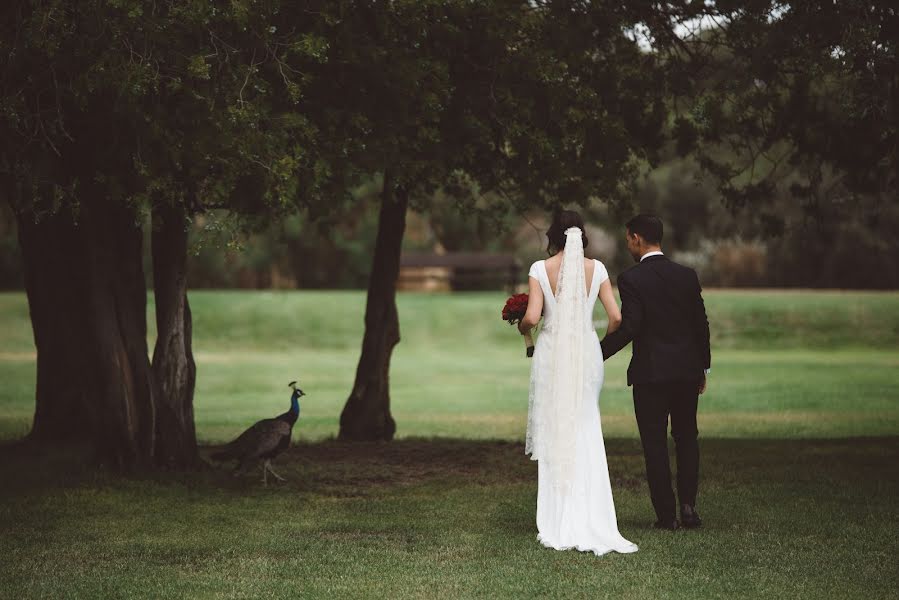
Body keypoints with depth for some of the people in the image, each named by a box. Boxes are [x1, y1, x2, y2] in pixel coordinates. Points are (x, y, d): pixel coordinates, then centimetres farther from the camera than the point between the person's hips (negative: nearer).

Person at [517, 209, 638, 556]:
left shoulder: (540, 269, -5)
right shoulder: (596, 269, 1)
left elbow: (532, 317, -14)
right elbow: (616, 317, -2)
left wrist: (522, 326, 9)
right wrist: (604, 345, 16)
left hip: (552, 356, -2)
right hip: (587, 356, 2)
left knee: (554, 440, 5)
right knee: (586, 442, 7)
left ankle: (557, 527, 5)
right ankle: (590, 525, 0)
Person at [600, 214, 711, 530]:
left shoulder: (631, 279, -11)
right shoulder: (687, 276, 4)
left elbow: (628, 327, -17)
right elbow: (701, 324, 6)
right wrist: (703, 367, 16)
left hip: (650, 373, -4)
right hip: (687, 371, 4)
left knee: (655, 444, 3)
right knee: (687, 438, 15)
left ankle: (666, 514, 3)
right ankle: (688, 505, 6)